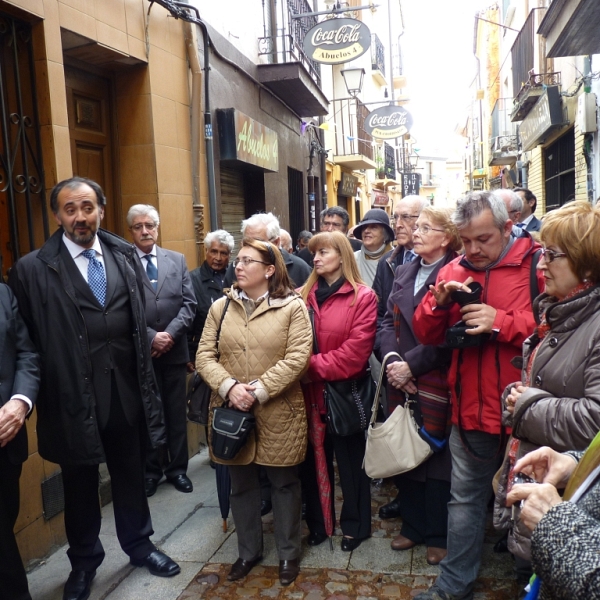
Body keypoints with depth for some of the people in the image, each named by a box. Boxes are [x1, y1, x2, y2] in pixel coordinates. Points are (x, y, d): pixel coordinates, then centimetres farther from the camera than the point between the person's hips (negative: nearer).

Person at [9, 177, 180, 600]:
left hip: (126, 393, 3)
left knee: (131, 476, 20)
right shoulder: (32, 269, -9)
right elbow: (27, 342, -8)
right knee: (80, 486, 18)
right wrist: (33, 395, -7)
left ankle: (139, 545, 44)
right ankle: (84, 561, 42)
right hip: (73, 398, -2)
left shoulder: (126, 256, 3)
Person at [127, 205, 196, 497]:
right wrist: (150, 337, -14)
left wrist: (170, 334, -11)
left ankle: (177, 468, 26)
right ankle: (151, 469, 27)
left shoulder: (178, 260, 6)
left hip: (174, 350, 3)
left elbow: (189, 303, 1)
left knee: (176, 413, 11)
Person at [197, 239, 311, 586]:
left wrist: (258, 391, -19)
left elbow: (298, 358, -14)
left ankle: (289, 554, 32)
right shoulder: (221, 308, 5)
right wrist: (229, 386, -16)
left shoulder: (292, 307, -6)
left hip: (279, 412, -3)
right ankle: (249, 550, 37)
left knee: (284, 484, 12)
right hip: (232, 412, 3)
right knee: (242, 485, 17)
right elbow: (205, 356, 1)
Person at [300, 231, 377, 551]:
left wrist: (313, 365, -17)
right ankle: (317, 523, 35)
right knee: (314, 460, 16)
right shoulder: (303, 297, 5)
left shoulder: (363, 297, -8)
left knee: (350, 461, 13)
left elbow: (355, 352, -16)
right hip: (310, 394, 4)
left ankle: (354, 525, 32)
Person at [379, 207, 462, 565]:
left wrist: (411, 364, -17)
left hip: (435, 383, -6)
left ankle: (438, 535, 25)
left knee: (436, 458, 6)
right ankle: (413, 526, 32)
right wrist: (392, 360, -8)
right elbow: (388, 322, 7)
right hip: (401, 381, 6)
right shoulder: (404, 273, 12)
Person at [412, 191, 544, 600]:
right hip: (469, 410, 4)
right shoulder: (453, 271, 6)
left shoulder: (537, 266, -9)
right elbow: (427, 335, 6)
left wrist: (502, 322, -23)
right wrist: (440, 302, -12)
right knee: (465, 500, 17)